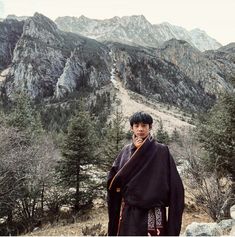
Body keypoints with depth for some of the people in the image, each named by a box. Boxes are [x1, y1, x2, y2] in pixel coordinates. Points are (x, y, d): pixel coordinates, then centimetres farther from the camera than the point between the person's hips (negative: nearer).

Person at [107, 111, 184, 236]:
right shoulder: (126, 150, 7)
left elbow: (174, 183, -6)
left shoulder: (161, 151, -3)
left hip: (153, 212, -3)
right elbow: (113, 177, -2)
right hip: (129, 212, 3)